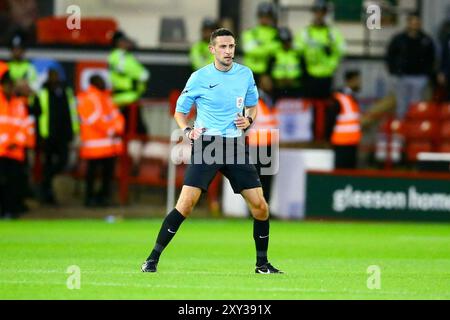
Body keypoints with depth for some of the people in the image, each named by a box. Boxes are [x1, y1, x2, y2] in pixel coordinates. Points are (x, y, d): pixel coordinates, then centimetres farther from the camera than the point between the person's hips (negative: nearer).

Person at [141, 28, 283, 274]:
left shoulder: (245, 74, 6)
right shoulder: (199, 78, -2)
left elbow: (252, 104, 22)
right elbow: (180, 110, 8)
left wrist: (248, 119, 0)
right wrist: (187, 130, -11)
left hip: (235, 146, 4)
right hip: (206, 144, -4)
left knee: (260, 205, -2)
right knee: (186, 203, -17)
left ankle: (262, 264, 16)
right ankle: (153, 259, -9)